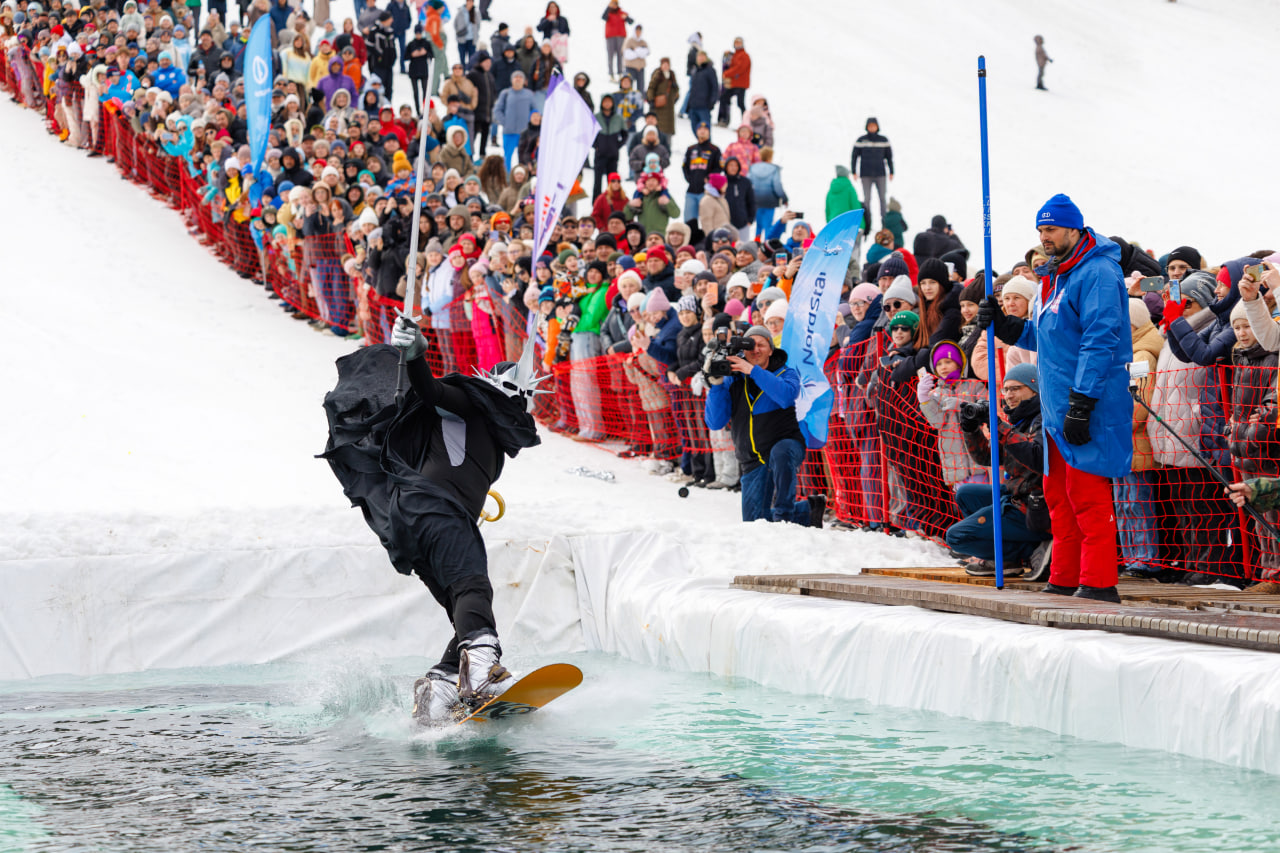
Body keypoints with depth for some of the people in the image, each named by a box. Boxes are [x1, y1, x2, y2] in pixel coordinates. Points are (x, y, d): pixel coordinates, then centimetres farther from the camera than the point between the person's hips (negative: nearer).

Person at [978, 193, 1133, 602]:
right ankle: (1065, 581, 17)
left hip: (1091, 405, -10)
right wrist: (1005, 327, 11)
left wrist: (1082, 403, -23)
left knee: (1086, 493, -10)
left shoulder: (1097, 274, -12)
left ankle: (1099, 584, -8)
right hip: (1056, 408, 10)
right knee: (1058, 493, 11)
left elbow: (1100, 342, -19)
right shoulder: (1054, 277, 19)